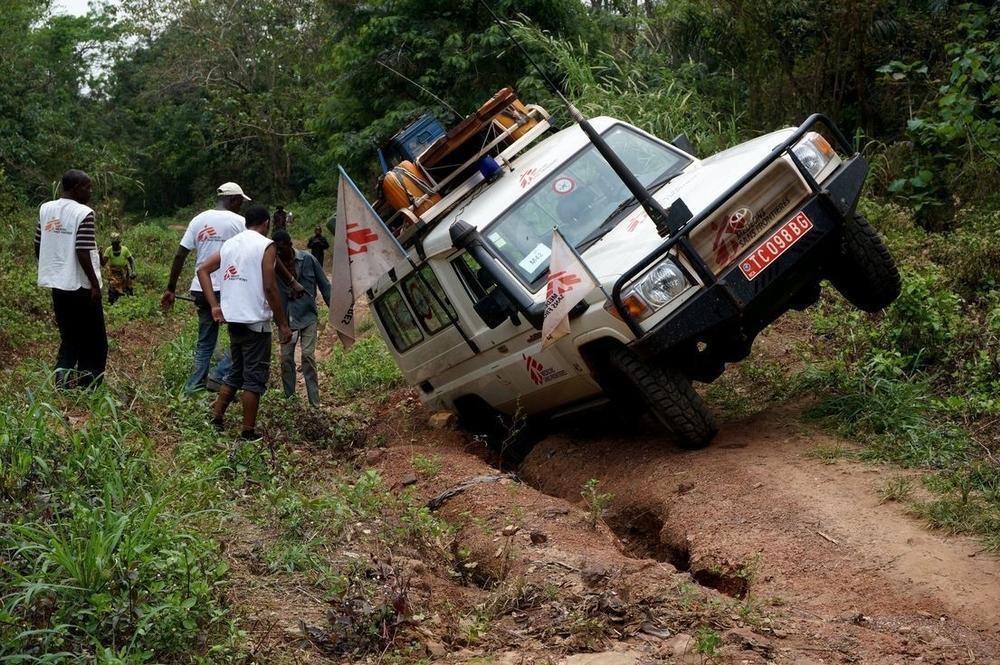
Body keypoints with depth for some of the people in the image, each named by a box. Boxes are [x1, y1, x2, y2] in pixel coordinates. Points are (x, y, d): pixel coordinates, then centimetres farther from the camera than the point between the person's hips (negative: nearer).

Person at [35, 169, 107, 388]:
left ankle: (62, 385, 6)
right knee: (93, 343, 5)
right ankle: (88, 389, 5)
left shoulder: (45, 209, 6)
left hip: (57, 283, 7)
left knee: (69, 339, 15)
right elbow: (82, 253, -19)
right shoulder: (83, 214, -14)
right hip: (81, 286, -7)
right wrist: (95, 284, -13)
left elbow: (38, 247, 11)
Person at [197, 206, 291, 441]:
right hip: (256, 320, -7)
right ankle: (248, 432, 2)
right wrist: (283, 324, -10)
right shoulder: (265, 246, -8)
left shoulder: (229, 244, 12)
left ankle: (216, 418, 21)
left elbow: (202, 270, 10)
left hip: (233, 317, 7)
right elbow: (269, 287, -14)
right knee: (255, 375, 0)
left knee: (236, 372, 20)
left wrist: (214, 306, 7)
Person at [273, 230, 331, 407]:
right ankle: (289, 399, 16)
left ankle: (314, 402, -5)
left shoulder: (308, 260, -7)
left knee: (308, 355, -10)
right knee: (286, 357, 3)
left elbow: (324, 285, 0)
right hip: (286, 318, 2)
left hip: (308, 316, -2)